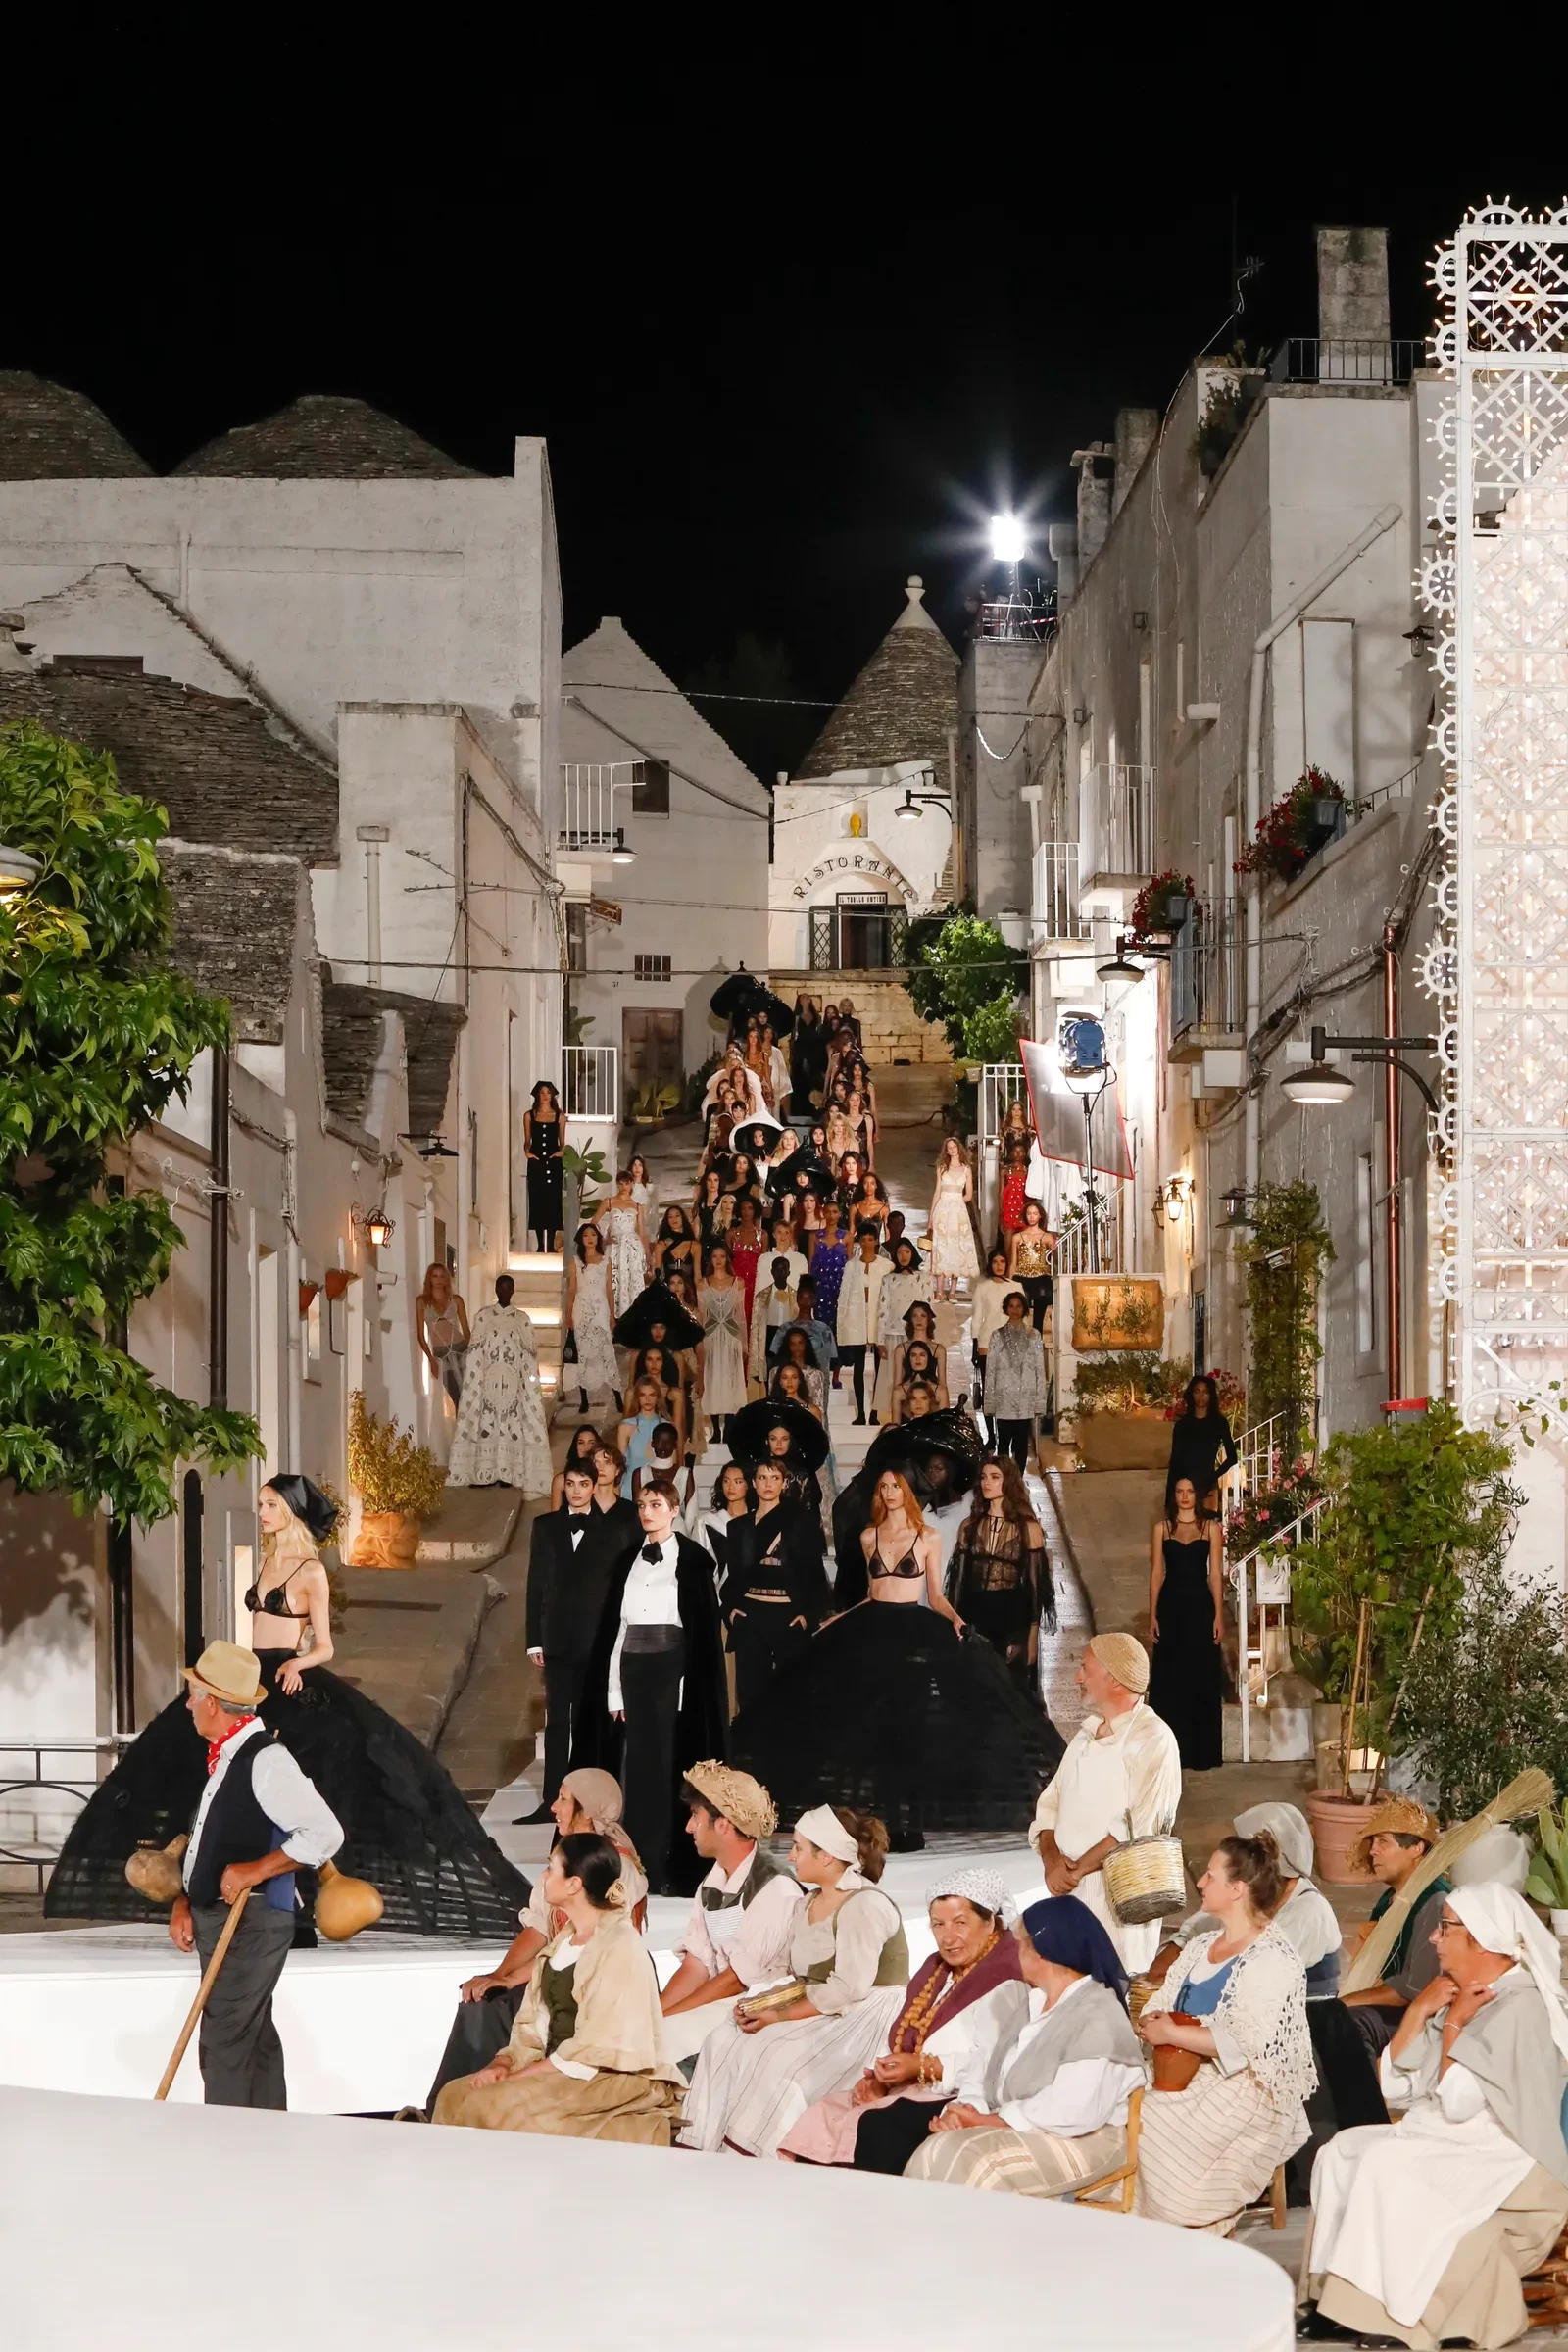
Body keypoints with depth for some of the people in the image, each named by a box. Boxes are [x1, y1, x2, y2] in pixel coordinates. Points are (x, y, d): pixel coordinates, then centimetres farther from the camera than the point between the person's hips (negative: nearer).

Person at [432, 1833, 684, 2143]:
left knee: (489, 2104, -25)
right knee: (455, 2095, -9)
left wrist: (515, 2078, -17)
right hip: (558, 2071, 9)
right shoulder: (563, 1942, 17)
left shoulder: (620, 1947, -13)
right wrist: (503, 2063, -6)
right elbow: (534, 2025, 14)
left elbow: (594, 2051, -18)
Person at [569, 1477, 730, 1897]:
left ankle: (676, 1866, 0)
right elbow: (614, 1625, 10)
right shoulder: (629, 1561, 11)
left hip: (673, 1670, -4)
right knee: (638, 1763, 2)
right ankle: (643, 1864, 6)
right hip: (633, 1669, 4)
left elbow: (704, 1626, -4)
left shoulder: (693, 1559, -1)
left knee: (672, 1763, -4)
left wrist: (694, 1686, -12)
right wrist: (614, 1690, 3)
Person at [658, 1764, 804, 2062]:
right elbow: (695, 1967, 5)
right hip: (721, 2004, 8)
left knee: (666, 2034, -25)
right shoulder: (710, 1886, 10)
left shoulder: (776, 1890, -17)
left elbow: (737, 1978, -18)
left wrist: (661, 2017, -16)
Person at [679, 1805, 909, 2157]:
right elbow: (801, 1980, 13)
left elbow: (849, 1988, -21)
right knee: (724, 2043, -10)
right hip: (816, 2014, 9)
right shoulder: (809, 1904, 16)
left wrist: (780, 2016, -19)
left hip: (866, 2020, -9)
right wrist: (760, 2005, -6)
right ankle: (700, 2151, -16)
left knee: (775, 2056, -30)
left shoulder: (864, 1906, -15)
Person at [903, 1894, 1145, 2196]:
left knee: (966, 2166, -29)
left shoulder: (1097, 2018, -15)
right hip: (1008, 2129, 7)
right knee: (933, 2155, -20)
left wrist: (986, 2121, -18)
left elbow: (1070, 2113, -24)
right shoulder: (1017, 1999, 14)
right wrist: (965, 2109, -14)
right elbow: (981, 2060, 8)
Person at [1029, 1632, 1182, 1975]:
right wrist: (1052, 1858, -4)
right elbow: (1050, 1805, 15)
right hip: (1068, 1892, 7)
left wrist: (1077, 1869, -12)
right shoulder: (1087, 1733, 17)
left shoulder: (1153, 1740, -9)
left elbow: (1138, 1829, -17)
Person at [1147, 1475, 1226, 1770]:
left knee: (1202, 1679, 1)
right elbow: (1156, 1573, 5)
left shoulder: (1211, 1528, 4)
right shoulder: (1162, 1528, 7)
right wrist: (1153, 1615, -1)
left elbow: (1216, 1574, 1)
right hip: (1171, 1606, 1)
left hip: (1200, 1606, -1)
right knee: (1169, 1679, 2)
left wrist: (1219, 1616, -5)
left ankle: (1202, 1753, 7)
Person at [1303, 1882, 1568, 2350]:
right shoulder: (1459, 1995, 11)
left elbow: (1458, 2103, -24)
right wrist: (1419, 2011, 0)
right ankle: (1340, 2297, -13)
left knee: (1386, 2164, -26)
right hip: (1443, 2139, 9)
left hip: (1503, 2158, -9)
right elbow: (1395, 2085, 10)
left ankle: (1379, 2312, -20)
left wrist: (1454, 2024, -13)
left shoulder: (1520, 2008, -16)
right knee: (1342, 2152, -8)